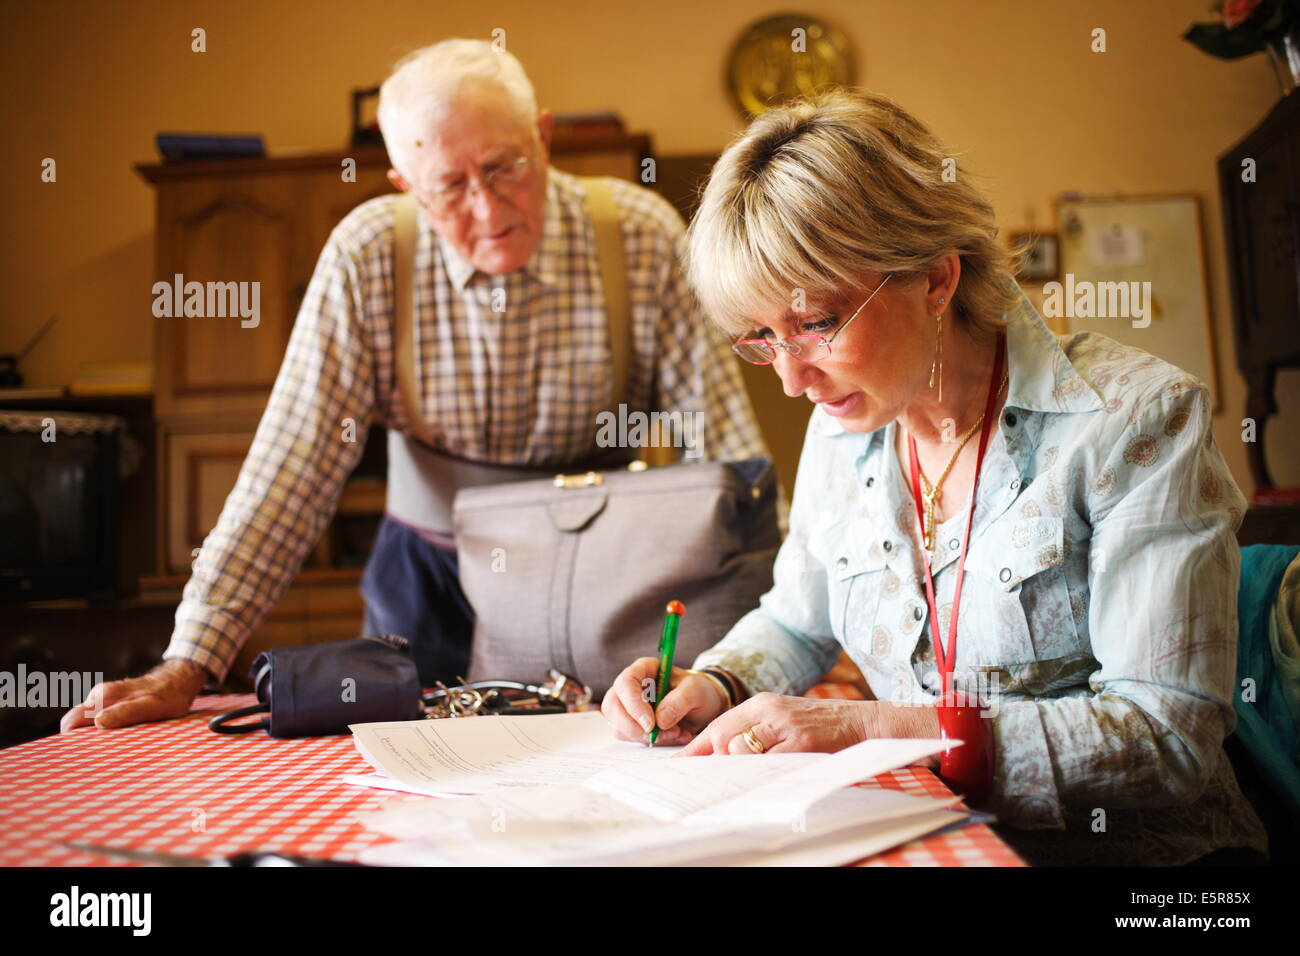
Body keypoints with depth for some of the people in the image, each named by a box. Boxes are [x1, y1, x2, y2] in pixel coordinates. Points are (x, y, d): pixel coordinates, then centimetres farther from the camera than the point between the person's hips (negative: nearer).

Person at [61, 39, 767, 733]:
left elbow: (727, 445, -13)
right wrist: (186, 666, -16)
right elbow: (293, 468, -12)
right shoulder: (365, 257, -12)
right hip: (431, 580, 1)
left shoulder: (644, 237, -13)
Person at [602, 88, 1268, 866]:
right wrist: (711, 688, -4)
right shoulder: (841, 433, 3)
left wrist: (871, 726, -24)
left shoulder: (1137, 419, -13)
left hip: (1129, 846, -3)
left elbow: (1171, 737, -18)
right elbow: (795, 623, 17)